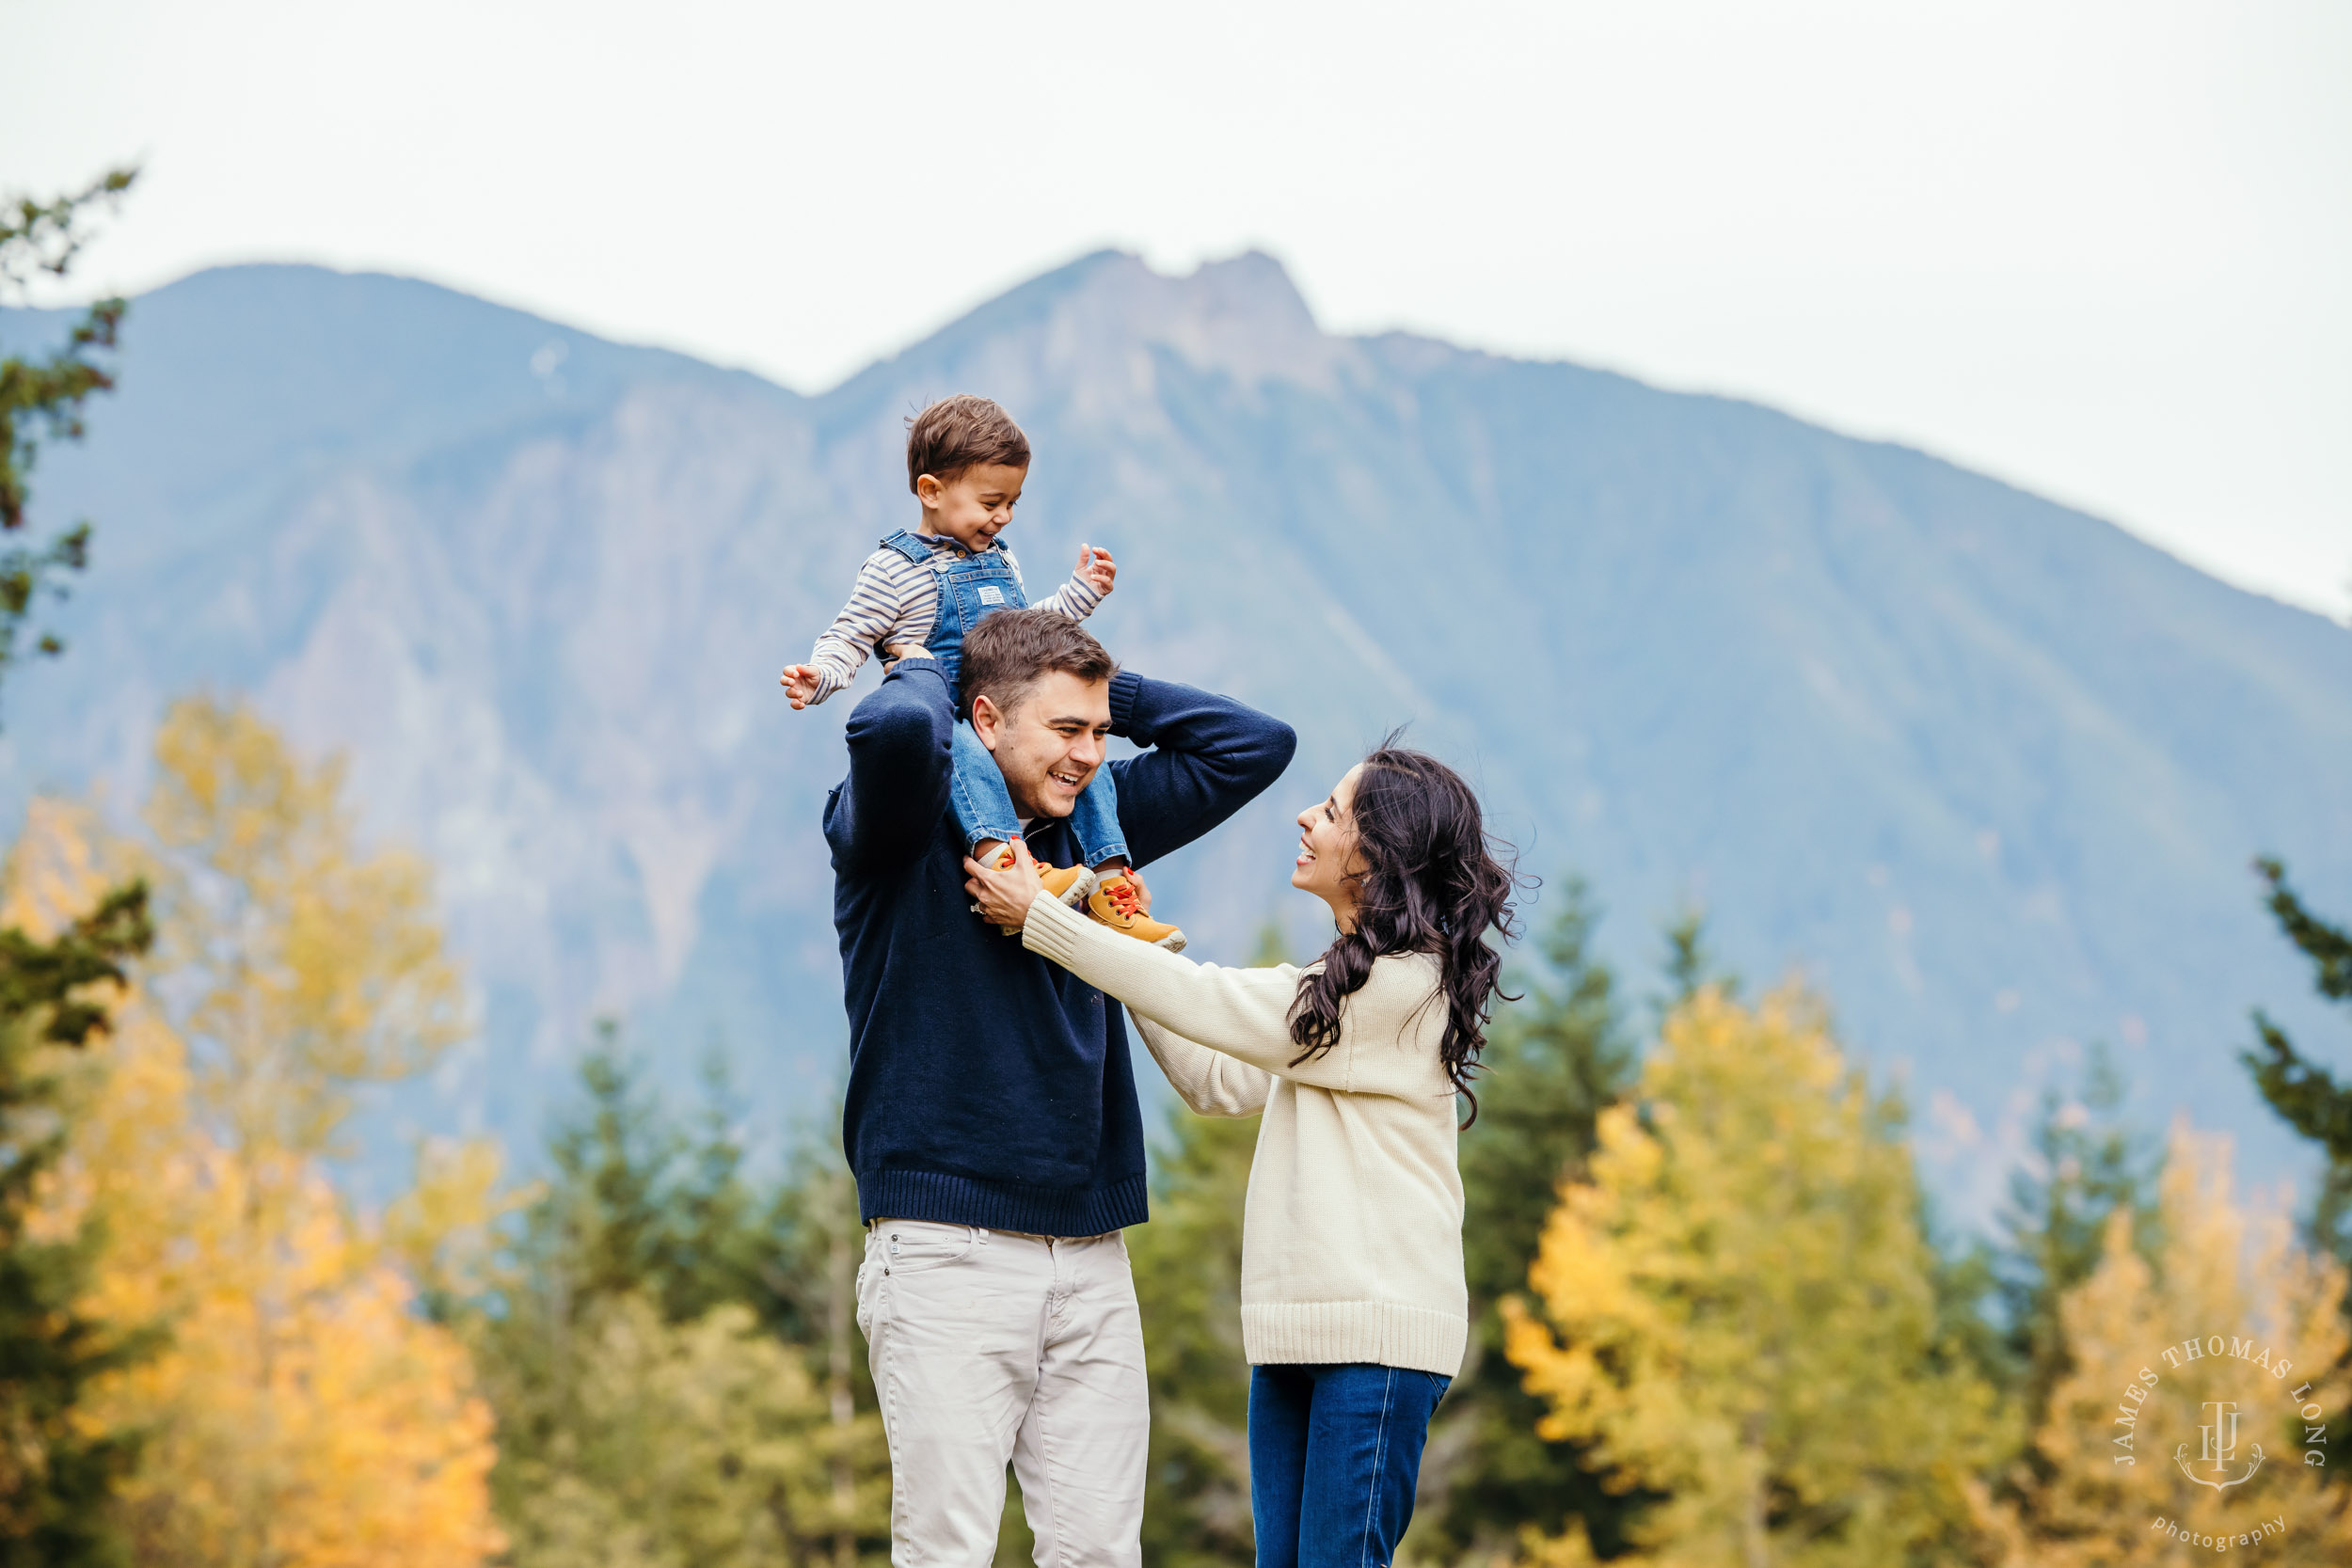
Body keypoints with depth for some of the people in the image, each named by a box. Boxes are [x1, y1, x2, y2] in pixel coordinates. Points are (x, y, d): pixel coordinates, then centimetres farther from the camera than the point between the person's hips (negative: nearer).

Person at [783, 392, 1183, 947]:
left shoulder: (1000, 560, 20)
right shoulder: (893, 568, -3)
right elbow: (849, 638, -5)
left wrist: (1079, 593, 34)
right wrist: (818, 676, -23)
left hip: (1010, 714, 7)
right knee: (963, 750, -39)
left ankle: (1110, 881, -11)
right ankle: (998, 854, -59)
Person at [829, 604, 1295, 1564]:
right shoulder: (903, 831, -3)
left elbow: (1254, 745, 20)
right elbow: (893, 731, -26)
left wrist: (1107, 692, 13)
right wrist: (918, 669, -3)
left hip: (1092, 1257, 6)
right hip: (947, 1252, -6)